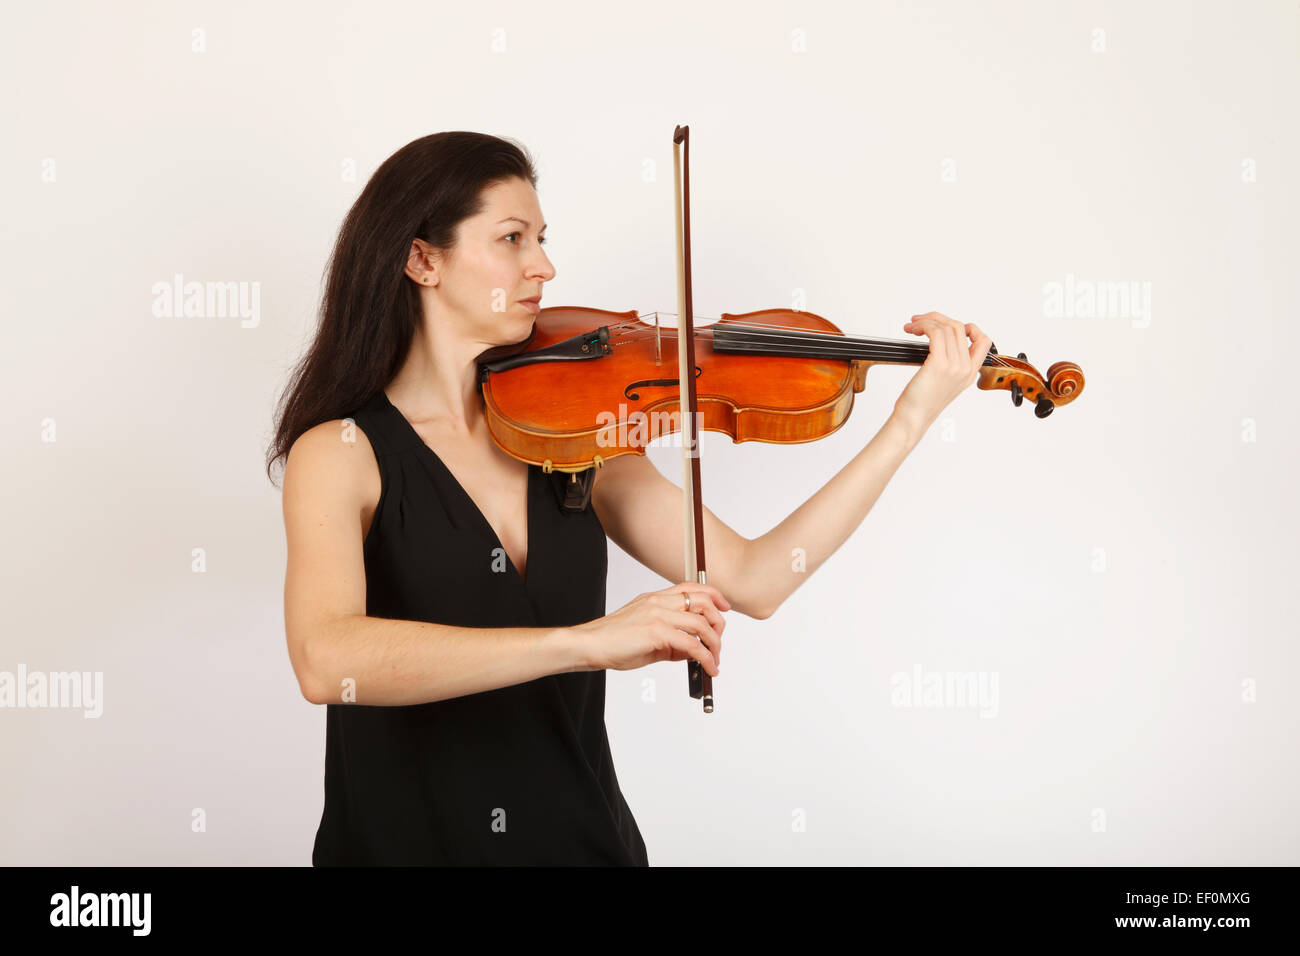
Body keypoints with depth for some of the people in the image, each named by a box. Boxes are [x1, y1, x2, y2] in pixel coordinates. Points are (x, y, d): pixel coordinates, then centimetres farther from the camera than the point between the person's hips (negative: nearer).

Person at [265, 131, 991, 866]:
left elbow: (751, 581, -2)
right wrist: (585, 640, -34)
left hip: (585, 838, 3)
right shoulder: (342, 453, -9)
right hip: (401, 842, -2)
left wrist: (912, 420, -4)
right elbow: (325, 660, -27)